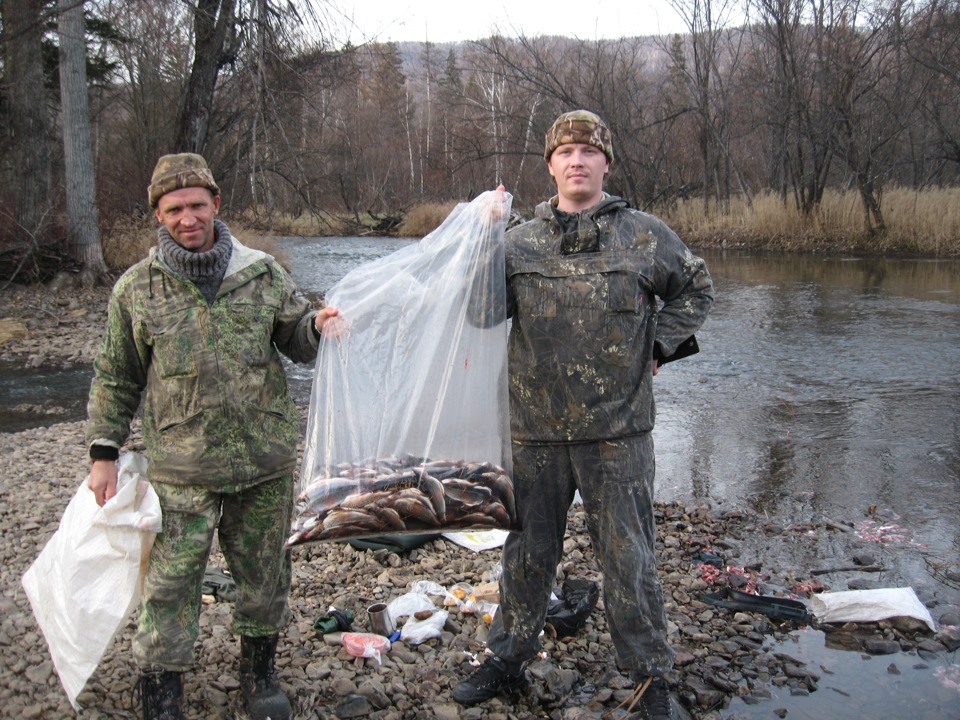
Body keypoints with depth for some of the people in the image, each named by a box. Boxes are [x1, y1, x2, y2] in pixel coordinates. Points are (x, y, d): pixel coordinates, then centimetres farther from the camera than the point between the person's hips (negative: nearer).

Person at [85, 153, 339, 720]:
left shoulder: (262, 274, 1)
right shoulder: (136, 290, 0)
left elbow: (296, 342, 12)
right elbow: (115, 380, 8)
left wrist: (317, 325, -11)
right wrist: (104, 452, 5)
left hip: (267, 462, 2)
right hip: (182, 471, -1)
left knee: (265, 574, 15)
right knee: (172, 584, 2)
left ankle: (259, 671, 37)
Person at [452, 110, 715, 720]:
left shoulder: (645, 236, 1)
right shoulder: (520, 242, 4)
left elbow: (696, 288, 16)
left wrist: (659, 346, 5)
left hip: (617, 429, -2)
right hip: (536, 429, 2)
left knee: (628, 557, 7)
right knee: (527, 551, 16)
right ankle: (507, 660, 34)